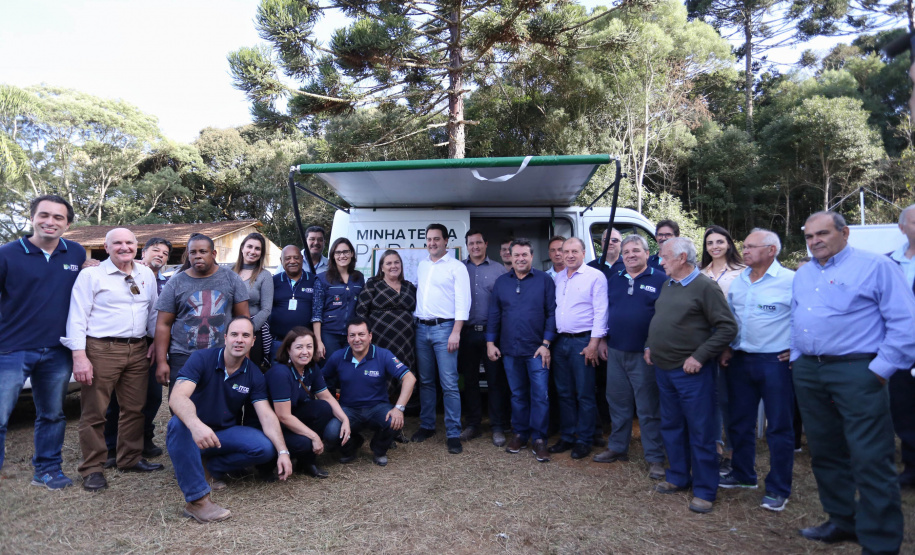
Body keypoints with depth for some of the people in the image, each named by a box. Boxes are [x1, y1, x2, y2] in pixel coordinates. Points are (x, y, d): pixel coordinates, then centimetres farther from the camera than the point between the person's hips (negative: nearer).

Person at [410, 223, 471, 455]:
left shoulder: (456, 267, -4)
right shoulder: (421, 265, 15)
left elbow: (462, 302, -10)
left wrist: (456, 332, -17)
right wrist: (413, 322, 12)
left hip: (444, 328, -6)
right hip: (422, 328, 6)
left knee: (449, 384, -7)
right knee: (425, 381, 14)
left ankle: (453, 434, 1)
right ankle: (427, 426, 26)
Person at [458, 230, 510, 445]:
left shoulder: (499, 270, 6)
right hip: (467, 332, 2)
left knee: (496, 380, 1)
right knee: (470, 379, 9)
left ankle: (498, 427, 11)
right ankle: (473, 425, 21)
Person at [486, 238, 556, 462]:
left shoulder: (544, 280, 0)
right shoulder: (501, 282, 9)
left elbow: (552, 313, -3)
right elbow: (494, 314, 11)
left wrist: (546, 344, -9)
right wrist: (490, 342, 5)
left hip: (536, 350, -3)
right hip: (510, 350, 3)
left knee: (540, 395, -3)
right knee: (517, 395, 12)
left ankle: (539, 439, 8)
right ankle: (519, 434, 24)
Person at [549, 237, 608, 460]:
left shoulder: (595, 276, -6)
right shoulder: (558, 278, 12)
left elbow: (600, 312, -11)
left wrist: (593, 343, -15)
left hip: (582, 342, -6)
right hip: (560, 341, 6)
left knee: (584, 395, 2)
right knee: (564, 393, 13)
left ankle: (584, 441, 13)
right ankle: (567, 437, 24)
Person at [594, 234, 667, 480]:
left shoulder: (660, 280, -4)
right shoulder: (615, 280, 12)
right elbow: (605, 311, 17)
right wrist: (603, 340, 11)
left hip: (644, 355, -5)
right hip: (615, 353, 5)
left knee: (648, 408, 2)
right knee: (617, 404, 15)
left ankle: (655, 458, 12)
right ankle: (617, 448, 29)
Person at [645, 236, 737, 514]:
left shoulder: (705, 287, -12)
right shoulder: (667, 285, 12)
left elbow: (727, 327, -15)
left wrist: (699, 357, -18)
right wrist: (649, 345, 11)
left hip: (691, 372, -8)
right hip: (663, 368, 8)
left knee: (700, 432, 2)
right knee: (671, 426, 16)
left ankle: (704, 491, 13)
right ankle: (678, 477, 31)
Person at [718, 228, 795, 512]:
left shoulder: (790, 281, -12)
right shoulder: (738, 281, 9)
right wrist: (726, 348, 10)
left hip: (775, 361, -6)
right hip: (739, 361, 7)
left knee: (779, 427, 4)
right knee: (740, 422, 16)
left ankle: (778, 489, 16)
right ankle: (743, 474, 33)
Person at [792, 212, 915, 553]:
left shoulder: (875, 267, -5)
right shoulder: (802, 275, 15)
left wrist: (881, 368, -13)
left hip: (856, 371, -7)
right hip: (807, 372, 7)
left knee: (871, 460, -5)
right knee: (825, 452, 15)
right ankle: (842, 522, 31)